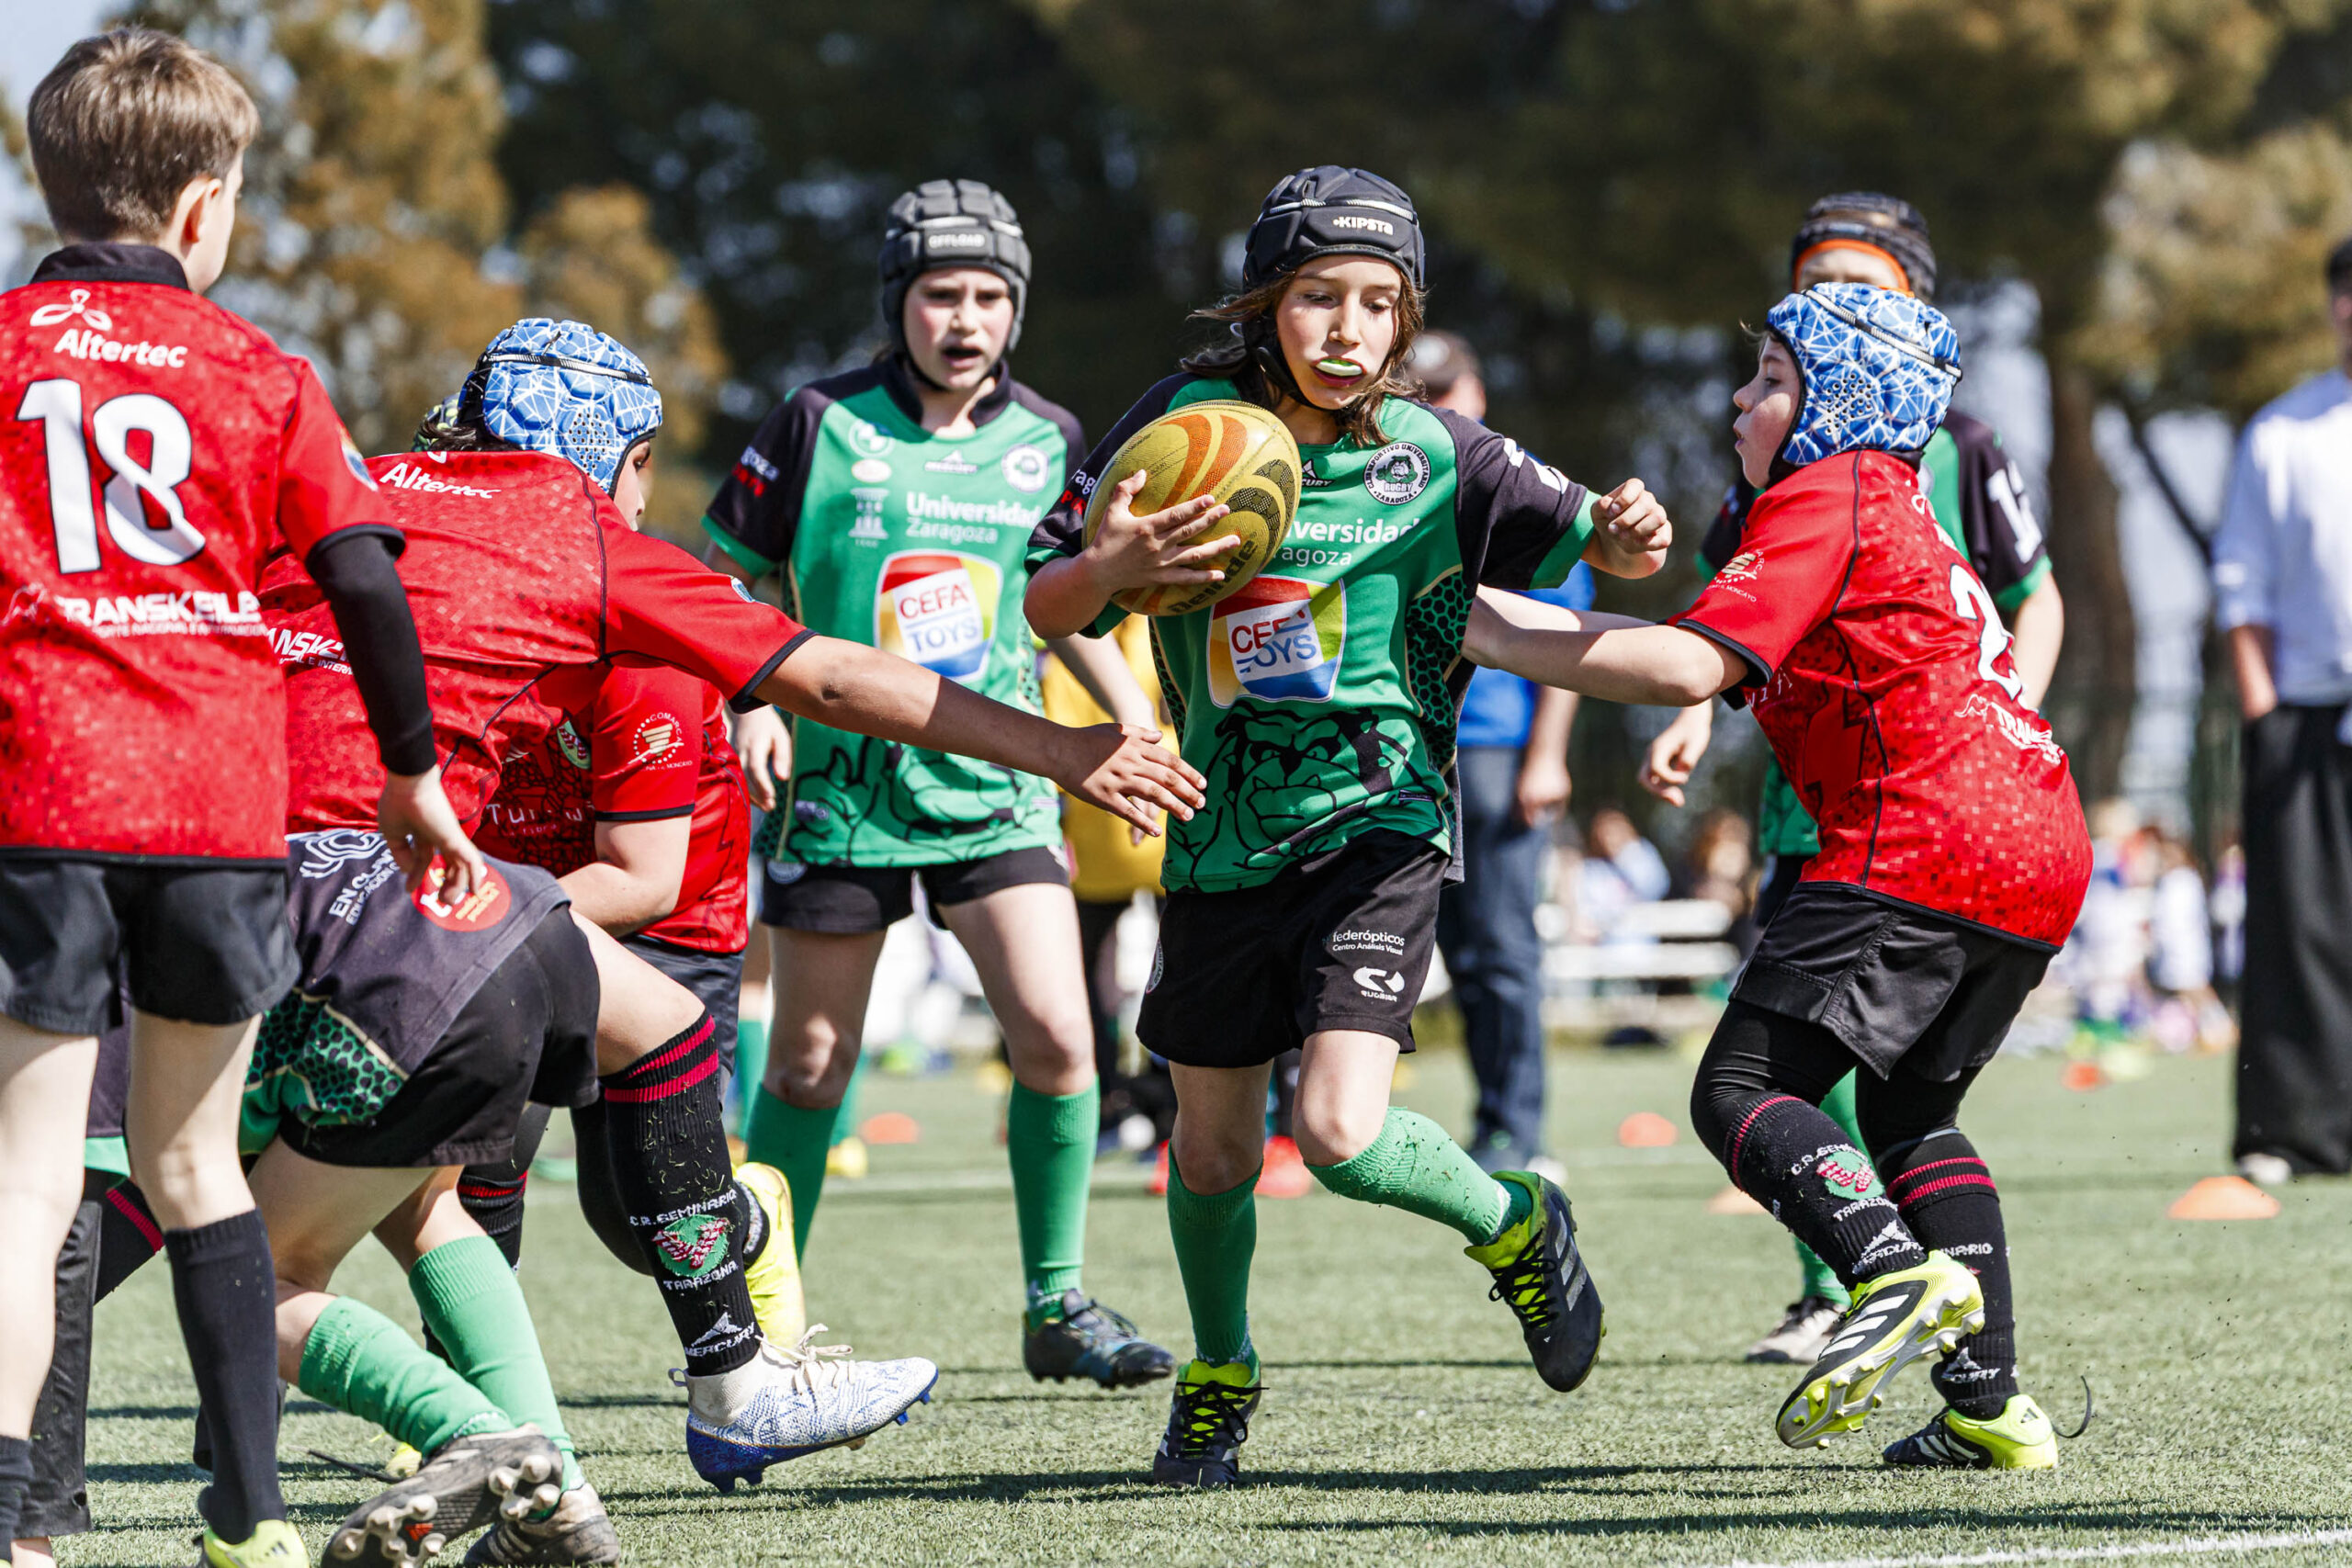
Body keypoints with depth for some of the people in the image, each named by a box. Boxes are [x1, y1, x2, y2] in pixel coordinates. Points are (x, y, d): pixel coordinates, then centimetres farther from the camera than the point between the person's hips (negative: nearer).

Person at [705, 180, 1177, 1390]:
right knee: (810, 1064, 4)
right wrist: (752, 701, -11)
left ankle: (1057, 1306, 5)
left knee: (1056, 1036, -9)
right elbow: (727, 577, 2)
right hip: (842, 782, -2)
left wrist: (1131, 714, 9)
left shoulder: (1046, 443, 4)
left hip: (995, 785, 2)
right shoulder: (820, 426, -6)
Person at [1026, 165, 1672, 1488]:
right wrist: (1110, 566, -22)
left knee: (1343, 1134, -19)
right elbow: (1045, 609, 1)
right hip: (1221, 833, 3)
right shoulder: (1183, 425, -3)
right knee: (1214, 1148, 13)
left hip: (1376, 821, -3)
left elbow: (1579, 537, 1)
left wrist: (1625, 535, -23)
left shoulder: (1430, 457, -6)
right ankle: (1218, 1377, 41)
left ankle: (1518, 1226, 13)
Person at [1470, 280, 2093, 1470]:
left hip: (1920, 844, -10)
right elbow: (1716, 651, 32)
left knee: (1740, 1091, -10)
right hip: (2046, 853, 10)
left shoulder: (1825, 497, -2)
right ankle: (1990, 1406, 14)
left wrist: (1502, 645, -7)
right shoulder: (1896, 508, 29)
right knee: (1910, 1113, 24)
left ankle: (1897, 1270, -35)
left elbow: (1691, 666, -14)